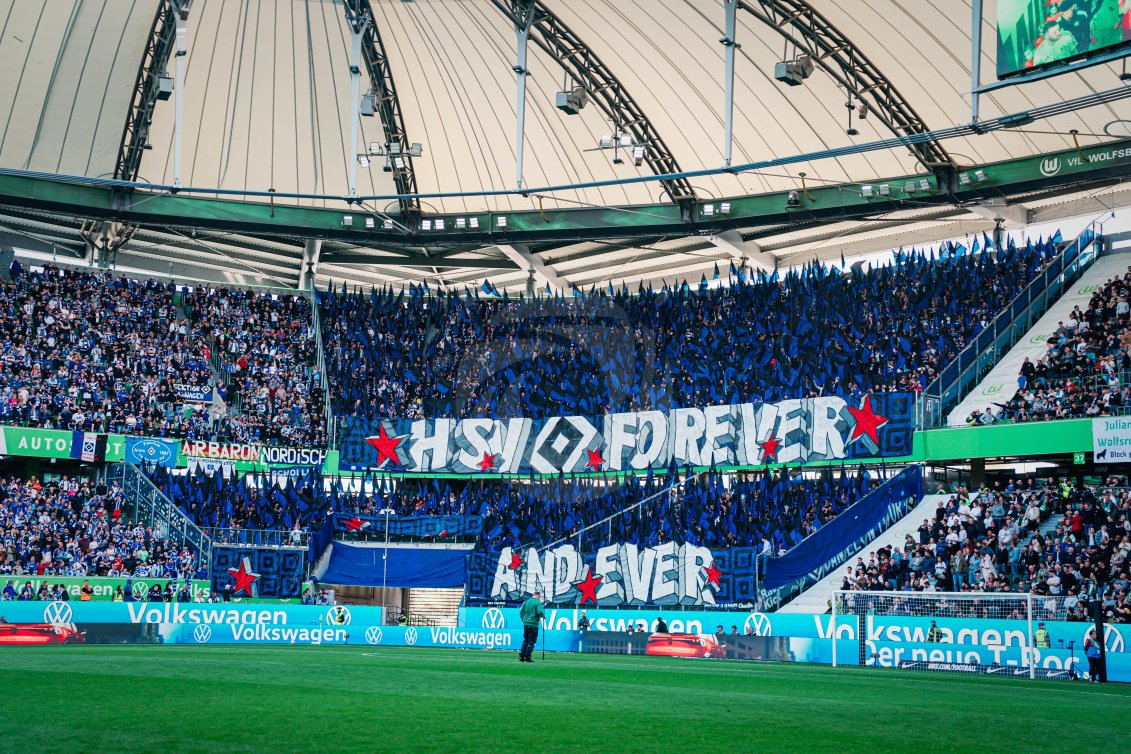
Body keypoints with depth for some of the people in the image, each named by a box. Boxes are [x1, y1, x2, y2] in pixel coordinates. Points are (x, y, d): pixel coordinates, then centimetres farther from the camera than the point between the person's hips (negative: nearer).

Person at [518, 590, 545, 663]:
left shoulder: (526, 602, 10)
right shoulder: (538, 602, -7)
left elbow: (521, 612, 11)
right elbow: (540, 612, -19)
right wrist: (543, 616, 1)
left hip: (525, 624, 6)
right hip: (533, 624, -6)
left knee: (525, 640, 16)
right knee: (532, 641, 1)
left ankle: (521, 656, 11)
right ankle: (527, 657, -3)